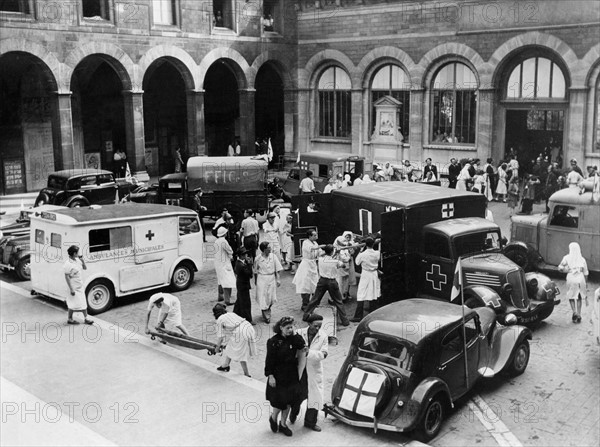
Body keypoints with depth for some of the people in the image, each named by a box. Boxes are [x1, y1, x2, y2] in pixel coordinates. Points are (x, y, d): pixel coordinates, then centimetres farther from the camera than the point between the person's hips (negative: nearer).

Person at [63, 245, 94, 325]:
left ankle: (85, 318, 21)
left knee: (84, 303, 12)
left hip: (80, 286, 8)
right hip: (74, 288, -8)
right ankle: (69, 319, 20)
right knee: (73, 304, 4)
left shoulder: (77, 260, 3)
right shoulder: (68, 264, -21)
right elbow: (67, 277, -20)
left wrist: (82, 261, -7)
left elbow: (85, 268, 13)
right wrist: (71, 289, -21)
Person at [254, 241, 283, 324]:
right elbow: (255, 271, 6)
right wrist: (255, 280, 12)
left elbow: (277, 269, 2)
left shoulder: (273, 256, -4)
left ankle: (267, 310, 34)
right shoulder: (258, 258, -8)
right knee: (263, 298, -2)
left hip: (271, 278, 2)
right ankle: (266, 316, 11)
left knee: (271, 298, 6)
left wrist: (278, 279, -1)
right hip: (262, 279, -2)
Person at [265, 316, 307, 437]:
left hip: (292, 376, 4)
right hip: (278, 377, -4)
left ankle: (283, 424, 30)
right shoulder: (273, 342, -12)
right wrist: (270, 376, -13)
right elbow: (269, 360, -10)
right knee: (279, 402, 0)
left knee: (289, 401, 12)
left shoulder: (294, 339, 1)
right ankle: (273, 418, 31)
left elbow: (301, 347, -14)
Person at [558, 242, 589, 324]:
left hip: (571, 279, -3)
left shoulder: (567, 258, 0)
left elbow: (560, 268, -7)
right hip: (581, 279, 3)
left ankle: (574, 312, -7)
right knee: (579, 298, 14)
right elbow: (585, 273, 11)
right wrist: (585, 282, 22)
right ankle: (579, 316, 14)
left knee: (571, 297, 13)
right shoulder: (582, 259, 8)